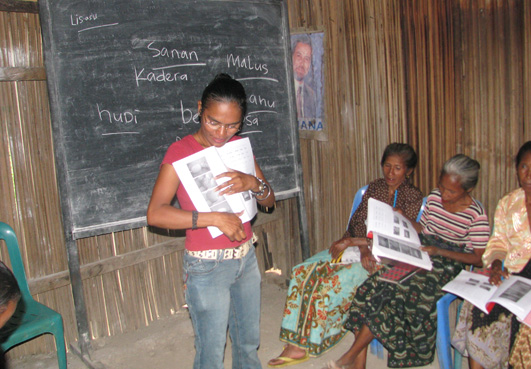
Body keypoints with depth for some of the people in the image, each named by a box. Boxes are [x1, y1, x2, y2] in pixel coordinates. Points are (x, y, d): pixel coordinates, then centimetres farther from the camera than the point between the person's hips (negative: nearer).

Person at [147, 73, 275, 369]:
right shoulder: (181, 151, -12)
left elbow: (269, 200, 4)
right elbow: (156, 214, -23)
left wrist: (253, 183, -18)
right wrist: (215, 218, -28)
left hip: (246, 258, 6)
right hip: (207, 267, -5)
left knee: (249, 342, 20)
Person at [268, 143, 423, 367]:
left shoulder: (413, 197, -1)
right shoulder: (374, 187, 15)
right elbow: (356, 222, 8)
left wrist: (351, 241, -14)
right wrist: (362, 248, -13)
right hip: (357, 246, 6)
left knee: (334, 282, -29)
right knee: (303, 271, -16)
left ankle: (306, 346, -11)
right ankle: (296, 343, -14)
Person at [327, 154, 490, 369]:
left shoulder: (476, 214, -6)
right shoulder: (434, 197, 10)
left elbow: (479, 259, -7)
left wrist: (440, 251, -16)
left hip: (448, 263, -5)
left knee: (402, 289, -30)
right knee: (376, 284, -24)